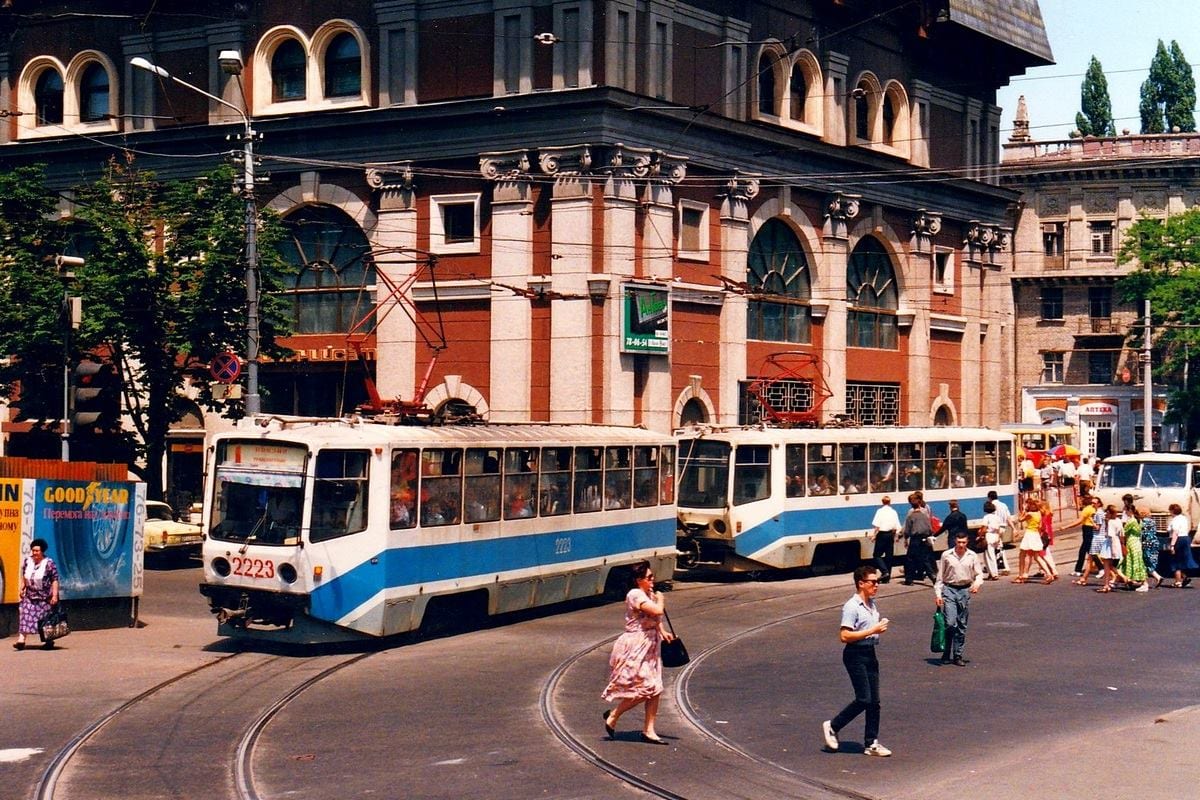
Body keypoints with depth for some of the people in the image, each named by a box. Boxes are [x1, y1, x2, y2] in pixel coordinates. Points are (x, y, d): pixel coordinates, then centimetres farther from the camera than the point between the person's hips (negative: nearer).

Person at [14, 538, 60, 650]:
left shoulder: (49, 563, -11)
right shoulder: (27, 562, 5)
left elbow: (55, 580, -12)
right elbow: (22, 576, 15)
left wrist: (55, 595, -16)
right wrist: (20, 588, 2)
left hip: (45, 598, -4)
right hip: (29, 596, 4)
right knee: (24, 616, -8)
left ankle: (49, 641, 17)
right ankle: (21, 640, -13)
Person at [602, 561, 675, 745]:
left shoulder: (649, 595, 12)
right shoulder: (635, 595, -17)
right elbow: (657, 611, -28)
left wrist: (662, 632, 4)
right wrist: (660, 599, -8)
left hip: (650, 646, 9)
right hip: (636, 647, -9)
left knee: (655, 689, 6)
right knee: (645, 688, -10)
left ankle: (649, 731, 11)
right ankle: (613, 716, 7)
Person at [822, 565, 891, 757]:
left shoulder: (872, 604, 12)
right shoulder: (852, 607, -15)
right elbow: (845, 636, -21)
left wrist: (880, 627, 6)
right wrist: (872, 631, -21)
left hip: (870, 653, 9)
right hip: (855, 655, -9)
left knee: (874, 701, 7)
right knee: (864, 699, -10)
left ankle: (871, 743, 13)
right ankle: (832, 726, 8)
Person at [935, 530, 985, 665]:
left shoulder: (972, 556, 2)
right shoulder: (946, 555, -2)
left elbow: (979, 573, 8)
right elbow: (940, 576, 3)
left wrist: (977, 583, -13)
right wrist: (938, 594, -2)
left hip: (965, 590, 2)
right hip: (949, 590, -2)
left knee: (961, 625, 6)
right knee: (950, 623, -12)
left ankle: (958, 655, 14)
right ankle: (946, 654, 4)